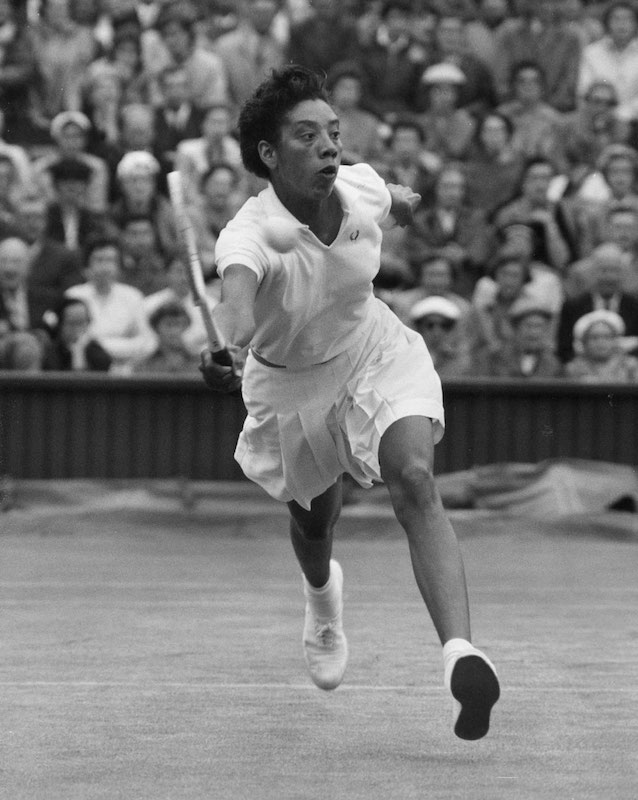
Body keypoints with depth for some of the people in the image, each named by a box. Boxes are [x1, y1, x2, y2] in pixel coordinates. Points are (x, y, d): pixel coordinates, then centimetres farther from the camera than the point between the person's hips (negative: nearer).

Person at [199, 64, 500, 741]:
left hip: (377, 355, 1)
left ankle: (459, 654, -40)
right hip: (290, 383, -1)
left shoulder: (360, 187, -20)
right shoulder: (251, 233, -36)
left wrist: (401, 198, 31)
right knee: (314, 520, 19)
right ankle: (322, 595, 61)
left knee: (414, 481, -26)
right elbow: (236, 286, -60)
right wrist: (226, 344, -82)